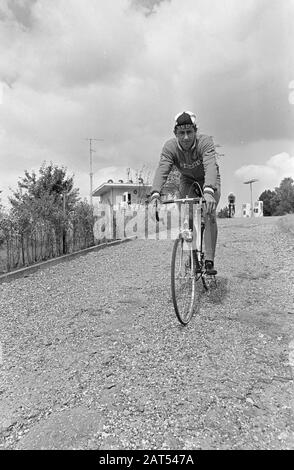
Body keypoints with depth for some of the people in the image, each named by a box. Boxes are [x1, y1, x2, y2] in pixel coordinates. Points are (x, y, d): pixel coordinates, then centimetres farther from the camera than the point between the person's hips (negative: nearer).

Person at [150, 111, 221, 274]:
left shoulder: (205, 141, -32)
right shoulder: (170, 147, -25)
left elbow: (211, 166, -49)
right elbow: (162, 170, -39)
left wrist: (208, 191, -67)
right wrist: (155, 194, -57)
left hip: (209, 181, -2)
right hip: (187, 180, 3)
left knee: (209, 215, -20)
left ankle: (209, 260, -14)